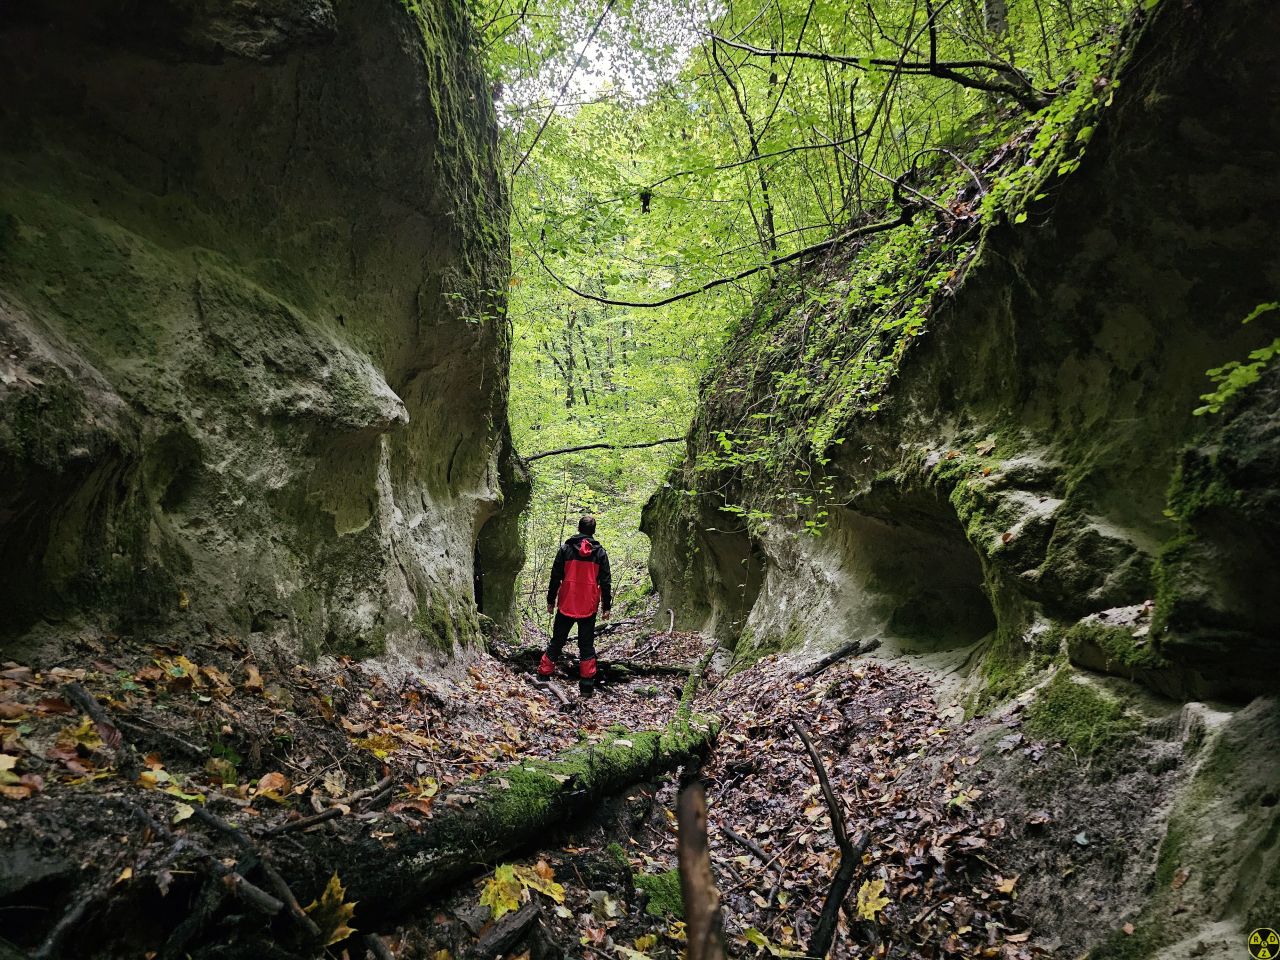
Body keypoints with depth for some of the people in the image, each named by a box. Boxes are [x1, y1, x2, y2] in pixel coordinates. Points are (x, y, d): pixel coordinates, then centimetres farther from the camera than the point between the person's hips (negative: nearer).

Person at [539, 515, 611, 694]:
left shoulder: (565, 549, -1)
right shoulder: (600, 552, 0)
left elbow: (555, 577, 0)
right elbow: (606, 582, 1)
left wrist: (551, 601, 8)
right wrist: (606, 607, 6)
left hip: (566, 604, 0)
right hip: (589, 607, 0)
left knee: (557, 641, 13)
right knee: (587, 645, 7)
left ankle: (544, 674, 13)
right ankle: (587, 683, 5)